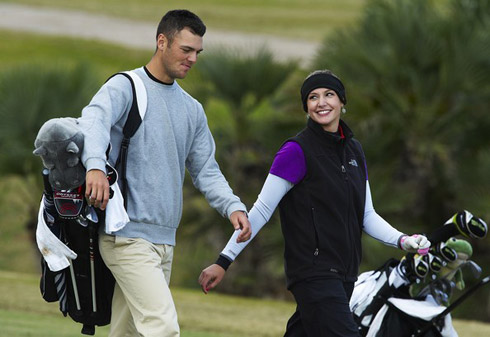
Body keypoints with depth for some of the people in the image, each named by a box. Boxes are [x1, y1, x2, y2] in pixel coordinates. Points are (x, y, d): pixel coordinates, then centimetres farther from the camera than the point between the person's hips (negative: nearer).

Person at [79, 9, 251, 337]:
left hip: (165, 240, 7)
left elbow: (205, 170, 19)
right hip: (128, 235, -7)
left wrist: (233, 206, 0)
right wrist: (95, 165, -45)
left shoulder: (192, 109, 18)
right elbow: (95, 120, -24)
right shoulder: (125, 88, -4)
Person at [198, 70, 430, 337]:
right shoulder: (297, 151, -8)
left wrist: (402, 240, 3)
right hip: (314, 272, -7)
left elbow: (366, 215, 19)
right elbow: (261, 211, -7)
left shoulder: (353, 150, 15)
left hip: (343, 273, 7)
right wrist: (224, 261, -10)